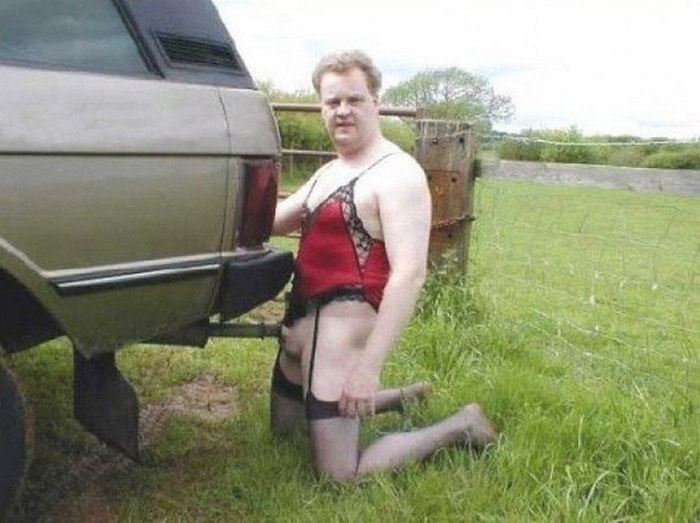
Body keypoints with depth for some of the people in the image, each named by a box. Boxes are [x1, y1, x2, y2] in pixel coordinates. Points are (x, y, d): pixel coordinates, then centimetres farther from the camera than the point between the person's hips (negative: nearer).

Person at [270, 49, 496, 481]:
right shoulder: (330, 172, 14)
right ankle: (398, 399, 35)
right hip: (304, 318, 10)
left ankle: (460, 427, 10)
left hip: (344, 320, -10)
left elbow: (410, 275, -24)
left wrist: (369, 367, -29)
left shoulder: (397, 175, -16)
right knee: (283, 426, 26)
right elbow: (273, 219, 19)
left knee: (339, 474, -5)